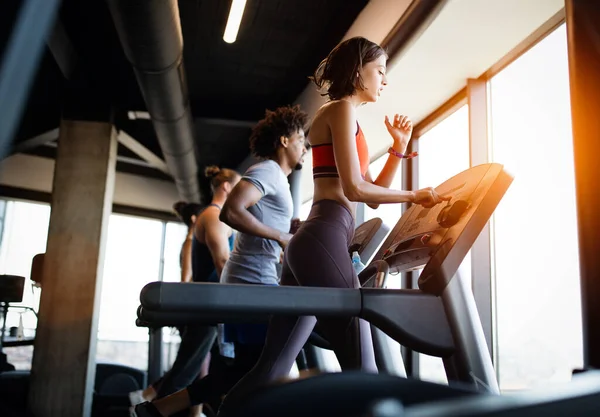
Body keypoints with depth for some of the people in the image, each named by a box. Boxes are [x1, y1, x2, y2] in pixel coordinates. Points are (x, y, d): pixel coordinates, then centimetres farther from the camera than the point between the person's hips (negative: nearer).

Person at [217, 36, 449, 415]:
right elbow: (355, 189, -11)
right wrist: (413, 196, 0)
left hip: (311, 243, 10)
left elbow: (372, 193, 26)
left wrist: (399, 147, 20)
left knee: (274, 367, 7)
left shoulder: (343, 116, 28)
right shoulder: (341, 110, 0)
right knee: (361, 368, -7)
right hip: (325, 239, -10)